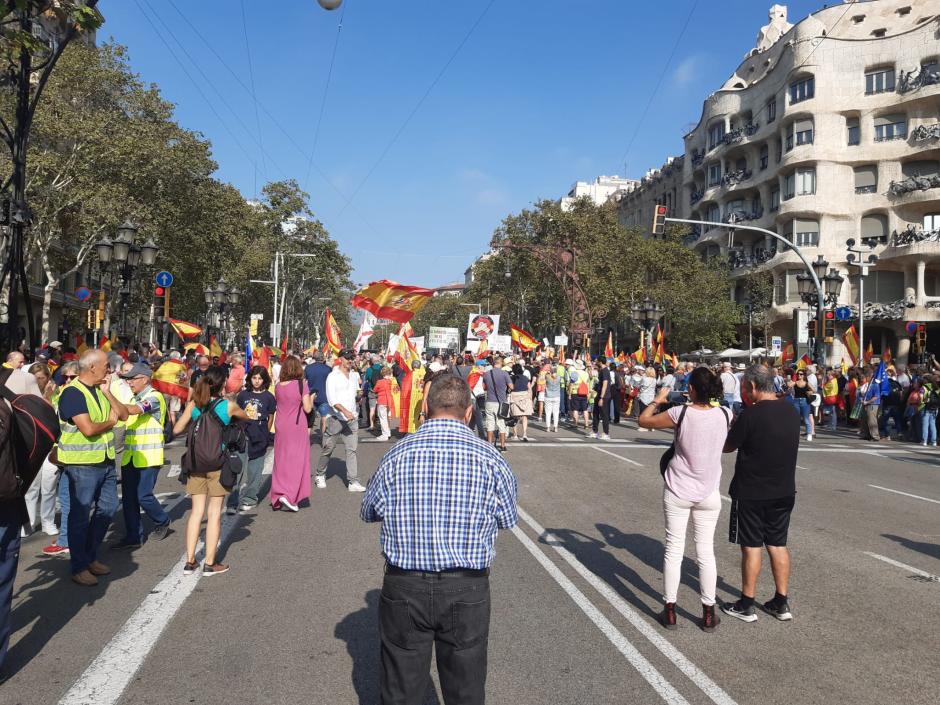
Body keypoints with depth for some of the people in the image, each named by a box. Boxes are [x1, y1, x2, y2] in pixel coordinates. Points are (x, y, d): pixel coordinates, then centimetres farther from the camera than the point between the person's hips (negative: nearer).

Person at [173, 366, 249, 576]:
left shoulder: (194, 405, -1)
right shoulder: (228, 405, -7)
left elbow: (177, 429, 0)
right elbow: (246, 417, 11)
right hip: (218, 462, -3)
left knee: (196, 511, 11)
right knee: (214, 513, 5)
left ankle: (189, 561, 14)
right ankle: (209, 563, 10)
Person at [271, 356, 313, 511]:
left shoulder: (278, 386, 2)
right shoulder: (301, 384, -10)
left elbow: (277, 404, 11)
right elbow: (307, 408, -11)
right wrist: (311, 398, 8)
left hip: (281, 426, 4)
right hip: (297, 426, -4)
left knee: (281, 460, 14)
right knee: (296, 460, 2)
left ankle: (277, 496, 17)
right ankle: (289, 495, -8)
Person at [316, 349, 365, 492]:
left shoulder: (355, 375, 11)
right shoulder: (333, 376, -6)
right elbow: (331, 398, -17)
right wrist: (344, 411, -29)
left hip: (352, 418, 4)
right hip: (335, 418, -4)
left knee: (352, 449, -2)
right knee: (328, 448, 7)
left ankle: (353, 482, -2)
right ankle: (320, 475, 28)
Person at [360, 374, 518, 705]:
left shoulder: (395, 456, -8)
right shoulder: (490, 459, -12)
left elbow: (368, 512, 7)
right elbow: (508, 519, 3)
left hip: (404, 588, 1)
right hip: (467, 590, 0)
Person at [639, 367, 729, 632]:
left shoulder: (680, 413, -17)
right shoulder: (724, 414, -8)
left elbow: (644, 420, -3)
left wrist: (658, 400, 13)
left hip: (677, 492, -2)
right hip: (708, 495, 2)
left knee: (673, 550, 8)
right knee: (706, 552, 11)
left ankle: (670, 612, 16)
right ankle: (708, 615, 18)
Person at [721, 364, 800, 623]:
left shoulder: (751, 415, -20)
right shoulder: (792, 411, 2)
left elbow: (728, 447, -9)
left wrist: (733, 426, 9)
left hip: (751, 492, -6)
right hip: (784, 491, 6)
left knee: (751, 546, 3)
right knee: (778, 545, 15)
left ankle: (746, 606, 13)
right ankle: (781, 603, 22)